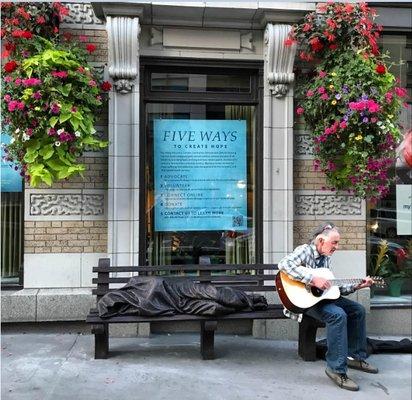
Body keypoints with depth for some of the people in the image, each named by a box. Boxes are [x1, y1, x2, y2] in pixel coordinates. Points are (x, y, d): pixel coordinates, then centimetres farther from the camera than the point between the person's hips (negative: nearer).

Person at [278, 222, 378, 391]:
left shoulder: (326, 258, 11)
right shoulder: (304, 250, -15)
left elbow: (333, 287, 16)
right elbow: (284, 264, -36)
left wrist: (357, 286, 8)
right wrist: (314, 279, -35)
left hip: (322, 295, 10)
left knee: (358, 309, 8)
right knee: (338, 315, -30)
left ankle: (355, 356, 18)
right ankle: (337, 369, -22)